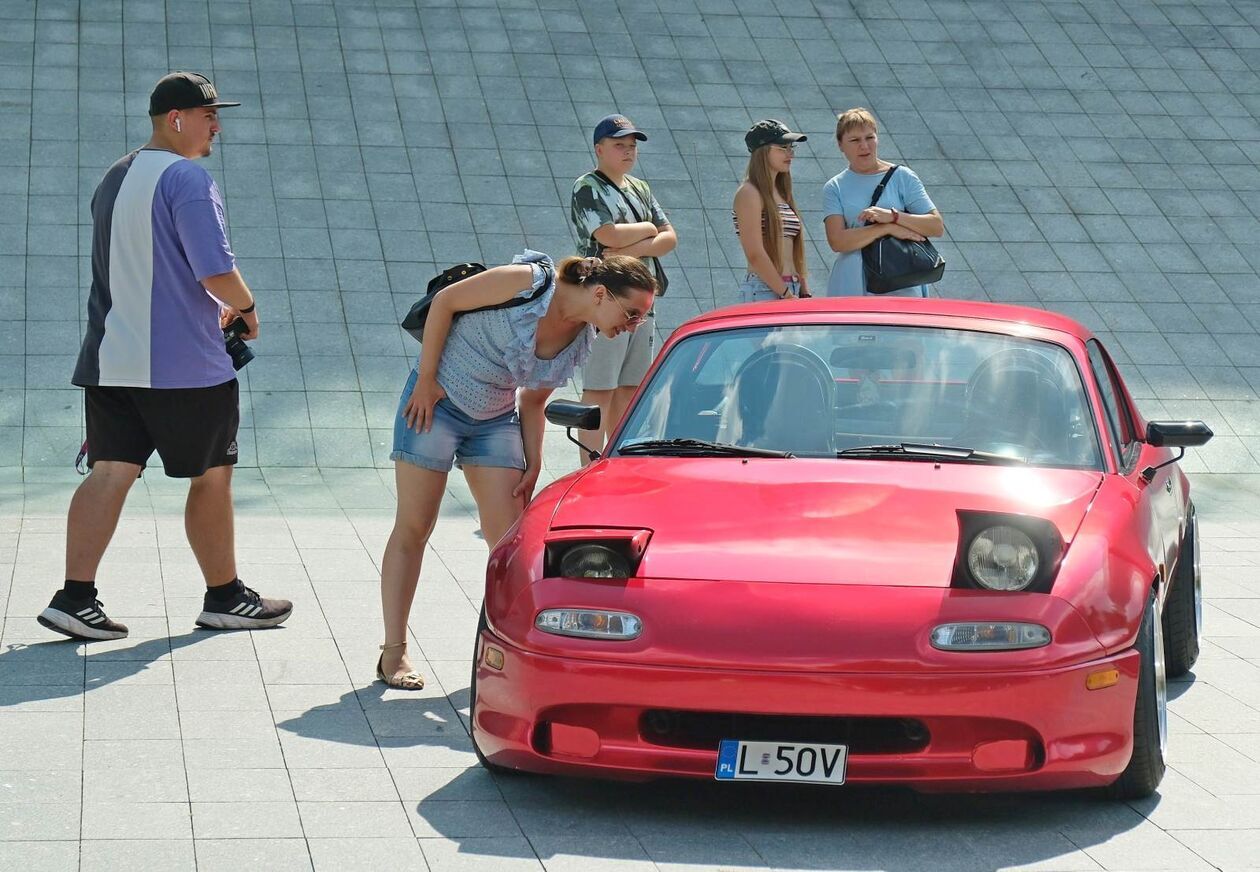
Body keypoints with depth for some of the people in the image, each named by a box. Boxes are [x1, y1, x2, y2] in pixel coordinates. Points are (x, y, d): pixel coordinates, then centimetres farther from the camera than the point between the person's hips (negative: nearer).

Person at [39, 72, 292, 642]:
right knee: (212, 476, 7)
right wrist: (245, 307, -1)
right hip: (184, 363, -7)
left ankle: (75, 597, -8)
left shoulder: (114, 179, 16)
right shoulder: (188, 178, -13)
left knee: (110, 471, 2)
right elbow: (216, 270, -21)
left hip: (110, 359, 7)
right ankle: (225, 598, 17)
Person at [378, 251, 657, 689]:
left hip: (495, 422, 6)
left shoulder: (580, 342, 0)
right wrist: (426, 380, -14)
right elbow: (444, 300, -15)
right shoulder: (532, 281, -21)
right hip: (436, 403, -6)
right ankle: (393, 653, 4)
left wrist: (533, 466, 4)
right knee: (413, 529, -2)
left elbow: (533, 401, 11)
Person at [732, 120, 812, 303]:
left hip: (791, 290, 8)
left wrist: (804, 293, 9)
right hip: (763, 291, -8)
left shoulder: (781, 193, 19)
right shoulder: (749, 194, -6)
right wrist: (787, 295, -15)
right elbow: (755, 255, -14)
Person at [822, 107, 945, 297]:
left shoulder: (902, 177, 7)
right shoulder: (834, 188, 9)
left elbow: (937, 226, 0)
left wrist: (892, 216, -14)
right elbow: (837, 241, -6)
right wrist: (888, 228, -12)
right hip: (850, 292, 1)